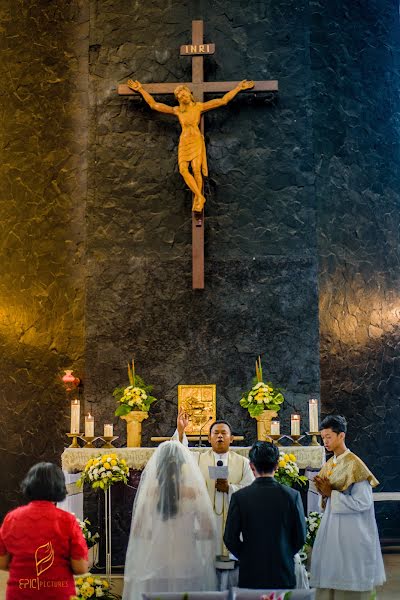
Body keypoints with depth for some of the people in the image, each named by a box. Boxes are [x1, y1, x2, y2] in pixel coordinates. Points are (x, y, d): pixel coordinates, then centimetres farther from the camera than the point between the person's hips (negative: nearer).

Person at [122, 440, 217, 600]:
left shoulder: (149, 492, -5)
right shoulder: (195, 492, -8)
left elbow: (137, 532, 1)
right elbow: (208, 533, -5)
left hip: (156, 568, 1)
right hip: (187, 568, -1)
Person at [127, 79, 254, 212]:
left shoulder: (199, 106, 2)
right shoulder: (176, 110, 7)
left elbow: (223, 101, 2)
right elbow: (154, 104, 10)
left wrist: (239, 88, 1)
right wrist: (141, 90, 10)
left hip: (196, 140, -2)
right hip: (184, 141, 2)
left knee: (196, 170, -13)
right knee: (183, 169, -17)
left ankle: (197, 201, -4)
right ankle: (200, 197, -15)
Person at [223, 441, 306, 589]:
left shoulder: (239, 497, -9)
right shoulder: (292, 495, -7)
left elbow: (230, 538, -5)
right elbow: (301, 537, -1)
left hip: (250, 573, -1)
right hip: (283, 575, 1)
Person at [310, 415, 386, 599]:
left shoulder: (354, 464, -14)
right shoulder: (330, 464, 9)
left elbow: (363, 502, -20)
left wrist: (331, 494, -16)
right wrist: (325, 493, -4)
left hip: (350, 531, -8)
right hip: (332, 527, 8)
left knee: (349, 585, 0)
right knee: (331, 578, 10)